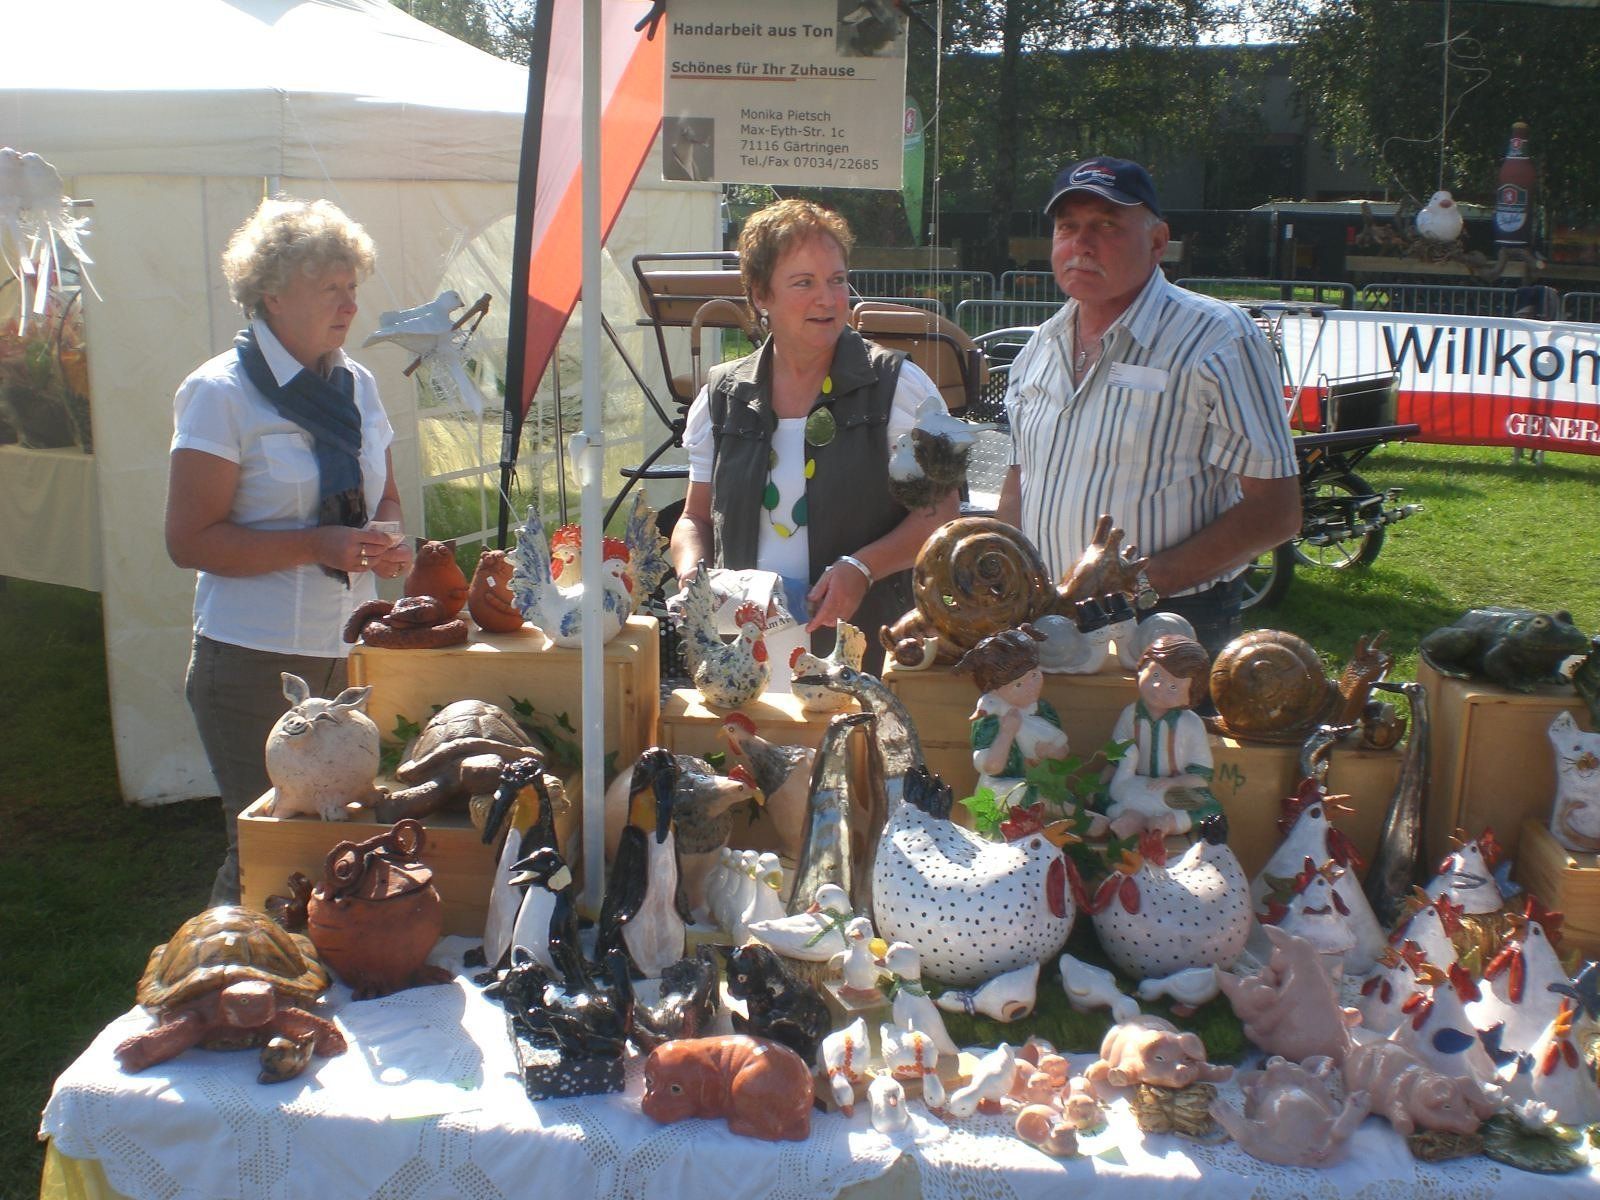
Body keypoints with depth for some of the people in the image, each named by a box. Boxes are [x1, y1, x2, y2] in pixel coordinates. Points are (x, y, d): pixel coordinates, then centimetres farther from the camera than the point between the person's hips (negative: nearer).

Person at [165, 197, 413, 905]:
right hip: (255, 662, -6)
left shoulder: (357, 385, 11)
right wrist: (317, 545, -22)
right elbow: (190, 540, -13)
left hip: (349, 655, 6)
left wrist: (387, 542, 0)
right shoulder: (221, 393, -8)